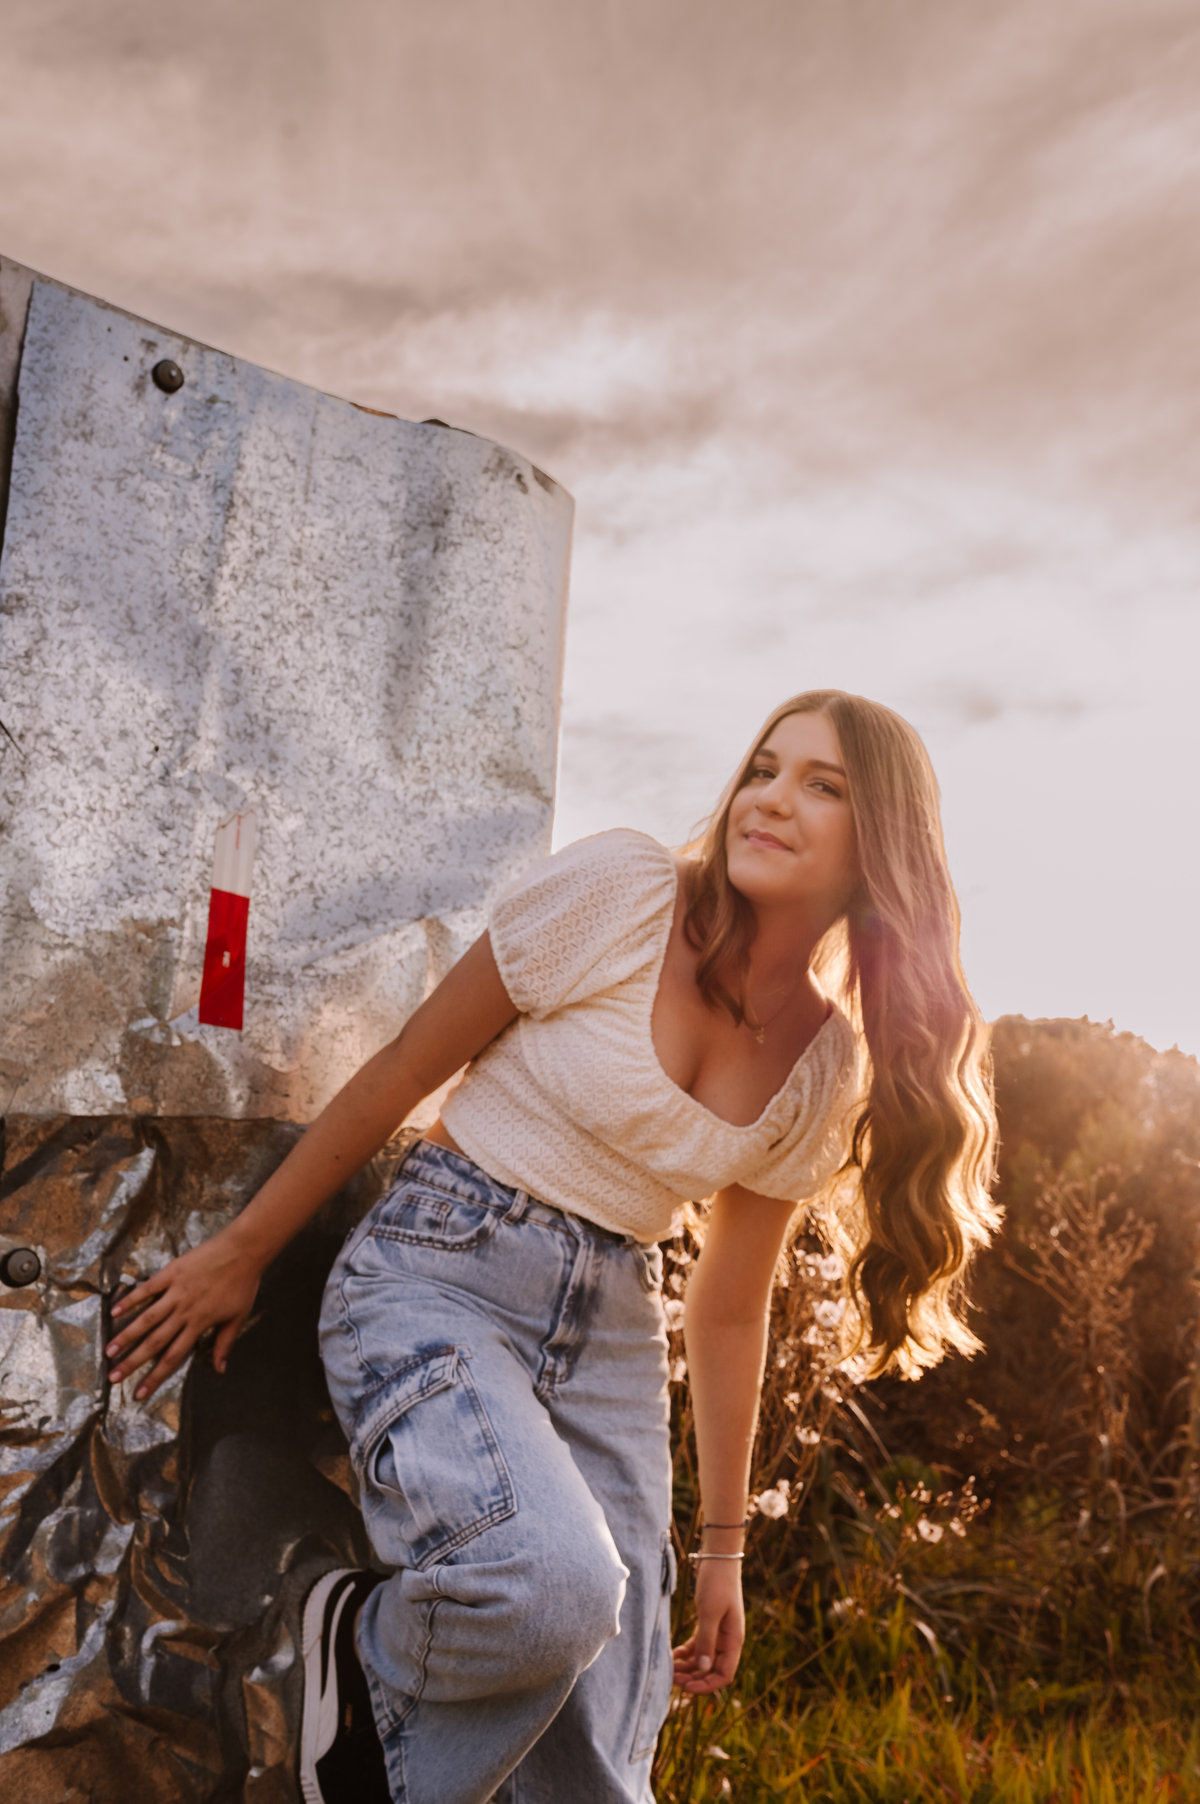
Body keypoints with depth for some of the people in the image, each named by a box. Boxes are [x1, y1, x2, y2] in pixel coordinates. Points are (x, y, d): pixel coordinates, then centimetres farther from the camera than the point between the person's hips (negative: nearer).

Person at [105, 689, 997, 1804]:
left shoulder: (830, 1067, 2)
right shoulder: (618, 895, -13)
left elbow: (729, 1310, 10)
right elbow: (403, 1072, -7)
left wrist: (722, 1545, 14)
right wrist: (241, 1253, -1)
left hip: (611, 1338, 5)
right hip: (439, 1277, -4)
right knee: (555, 1583, -31)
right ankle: (364, 1646, 1)